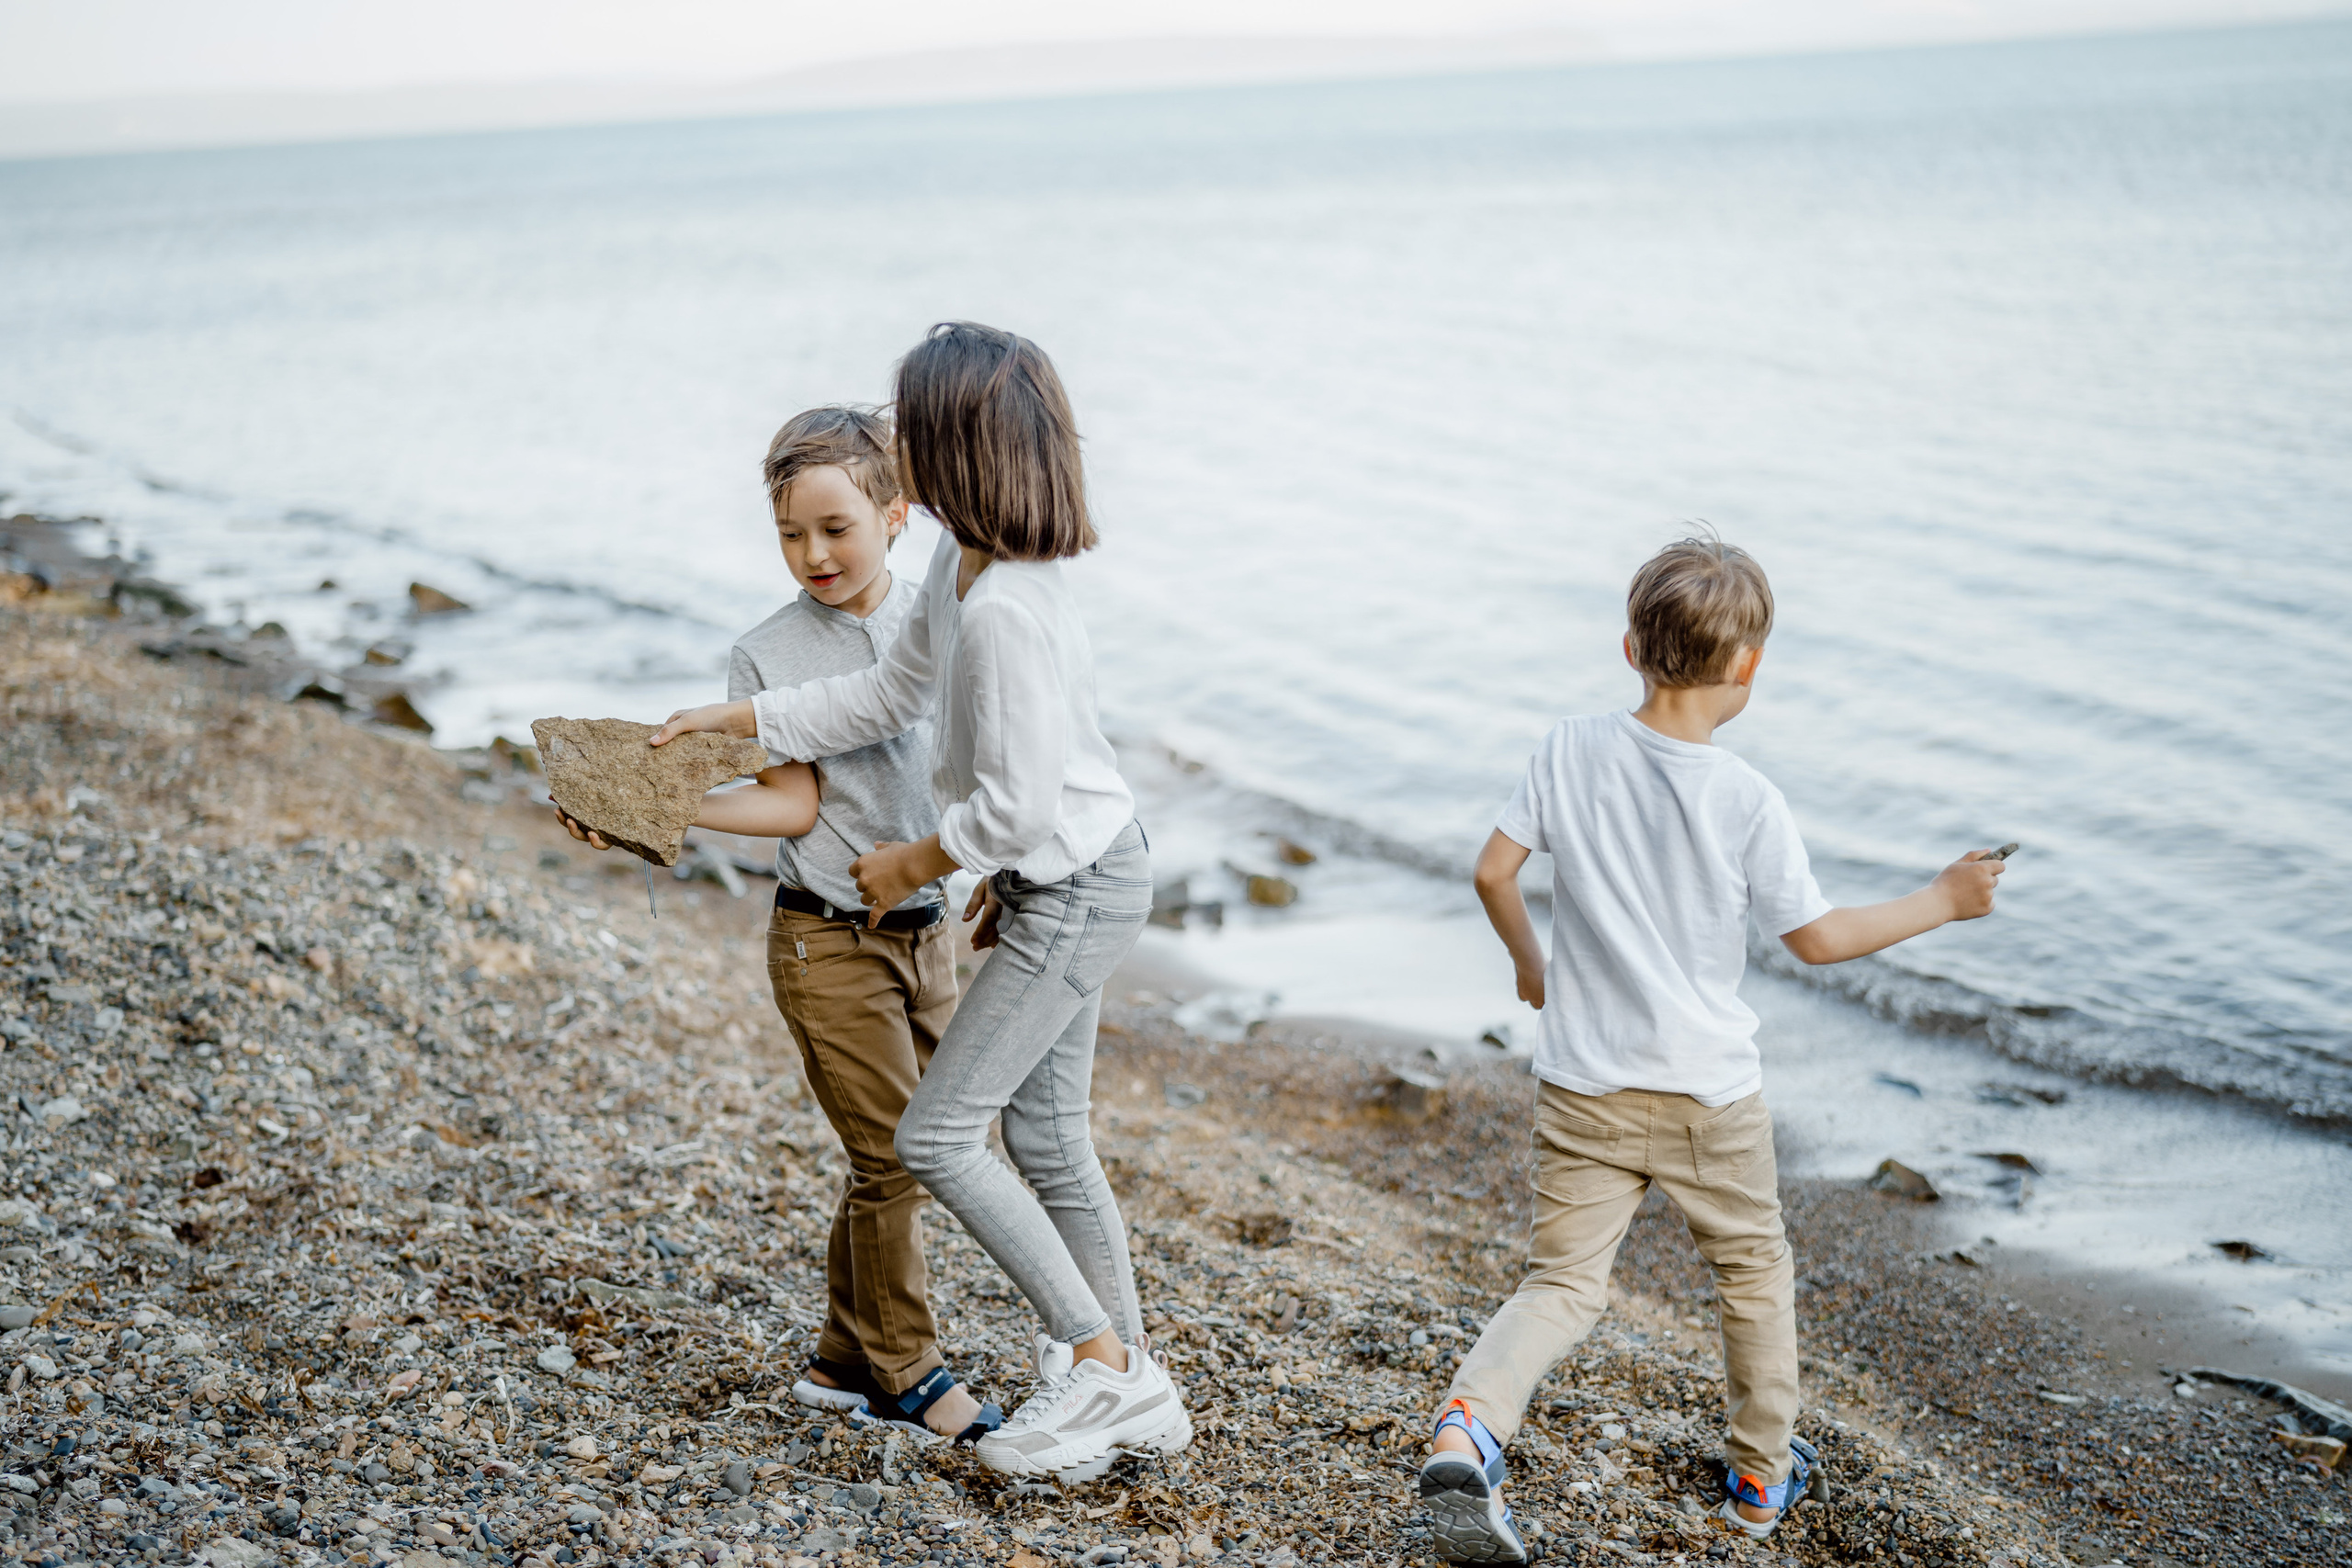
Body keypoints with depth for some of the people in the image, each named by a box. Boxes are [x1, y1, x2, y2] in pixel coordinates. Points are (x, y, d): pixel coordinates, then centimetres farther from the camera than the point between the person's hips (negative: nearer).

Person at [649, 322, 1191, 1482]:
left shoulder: (1003, 610, -28)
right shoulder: (960, 566, 3)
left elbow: (1017, 803, -26)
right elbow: (890, 694, 15)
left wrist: (911, 863, -10)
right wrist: (730, 722, 16)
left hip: (1075, 891, -10)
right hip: (1059, 883, 10)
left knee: (936, 1136, -5)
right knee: (1047, 1136, 16)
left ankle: (1094, 1358, 5)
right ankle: (1136, 1392, 25)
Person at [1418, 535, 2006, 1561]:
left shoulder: (1571, 749, -7)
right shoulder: (1748, 803, -16)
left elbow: (1493, 872, -2)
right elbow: (1815, 939, -7)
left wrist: (1530, 962, 17)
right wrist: (1942, 902, 5)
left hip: (1583, 1089, 2)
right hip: (1708, 1092, -2)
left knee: (1562, 1283, 7)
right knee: (1754, 1270, 21)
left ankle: (1468, 1427, -19)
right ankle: (1762, 1475, 35)